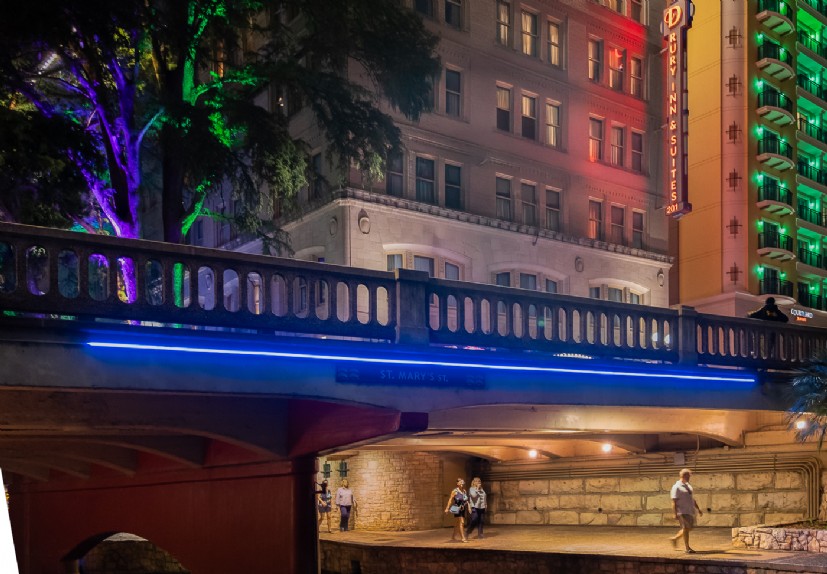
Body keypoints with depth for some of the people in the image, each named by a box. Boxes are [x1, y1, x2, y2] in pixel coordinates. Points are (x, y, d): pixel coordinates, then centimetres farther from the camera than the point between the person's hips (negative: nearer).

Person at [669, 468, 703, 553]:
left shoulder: (688, 486, 16)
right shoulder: (677, 487, -10)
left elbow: (692, 499, 24)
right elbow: (674, 502, -15)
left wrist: (698, 509, 21)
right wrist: (675, 514, -21)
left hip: (690, 511, 8)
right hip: (682, 512, -8)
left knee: (689, 527, 12)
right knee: (686, 528, -6)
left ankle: (675, 538, 28)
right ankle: (687, 547, 4)